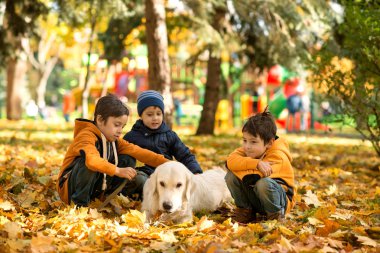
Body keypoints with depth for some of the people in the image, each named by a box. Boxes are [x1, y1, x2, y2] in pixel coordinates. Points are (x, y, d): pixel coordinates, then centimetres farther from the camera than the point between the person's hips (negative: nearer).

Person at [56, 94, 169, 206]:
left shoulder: (114, 140, 5)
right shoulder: (87, 137, -23)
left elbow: (136, 151, 1)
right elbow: (92, 160, -43)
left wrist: (165, 163, -7)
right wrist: (118, 171, -47)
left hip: (94, 187, 8)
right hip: (69, 188, -8)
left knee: (128, 160, 2)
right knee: (88, 163, -37)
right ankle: (80, 202, -23)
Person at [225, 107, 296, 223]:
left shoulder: (278, 157, -27)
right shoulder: (248, 149, -6)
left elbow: (252, 177, -38)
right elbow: (231, 160, -27)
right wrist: (256, 163, -39)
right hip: (254, 198, 6)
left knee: (263, 183, -38)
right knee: (230, 176, -14)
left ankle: (275, 214, -11)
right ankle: (245, 210, 2)